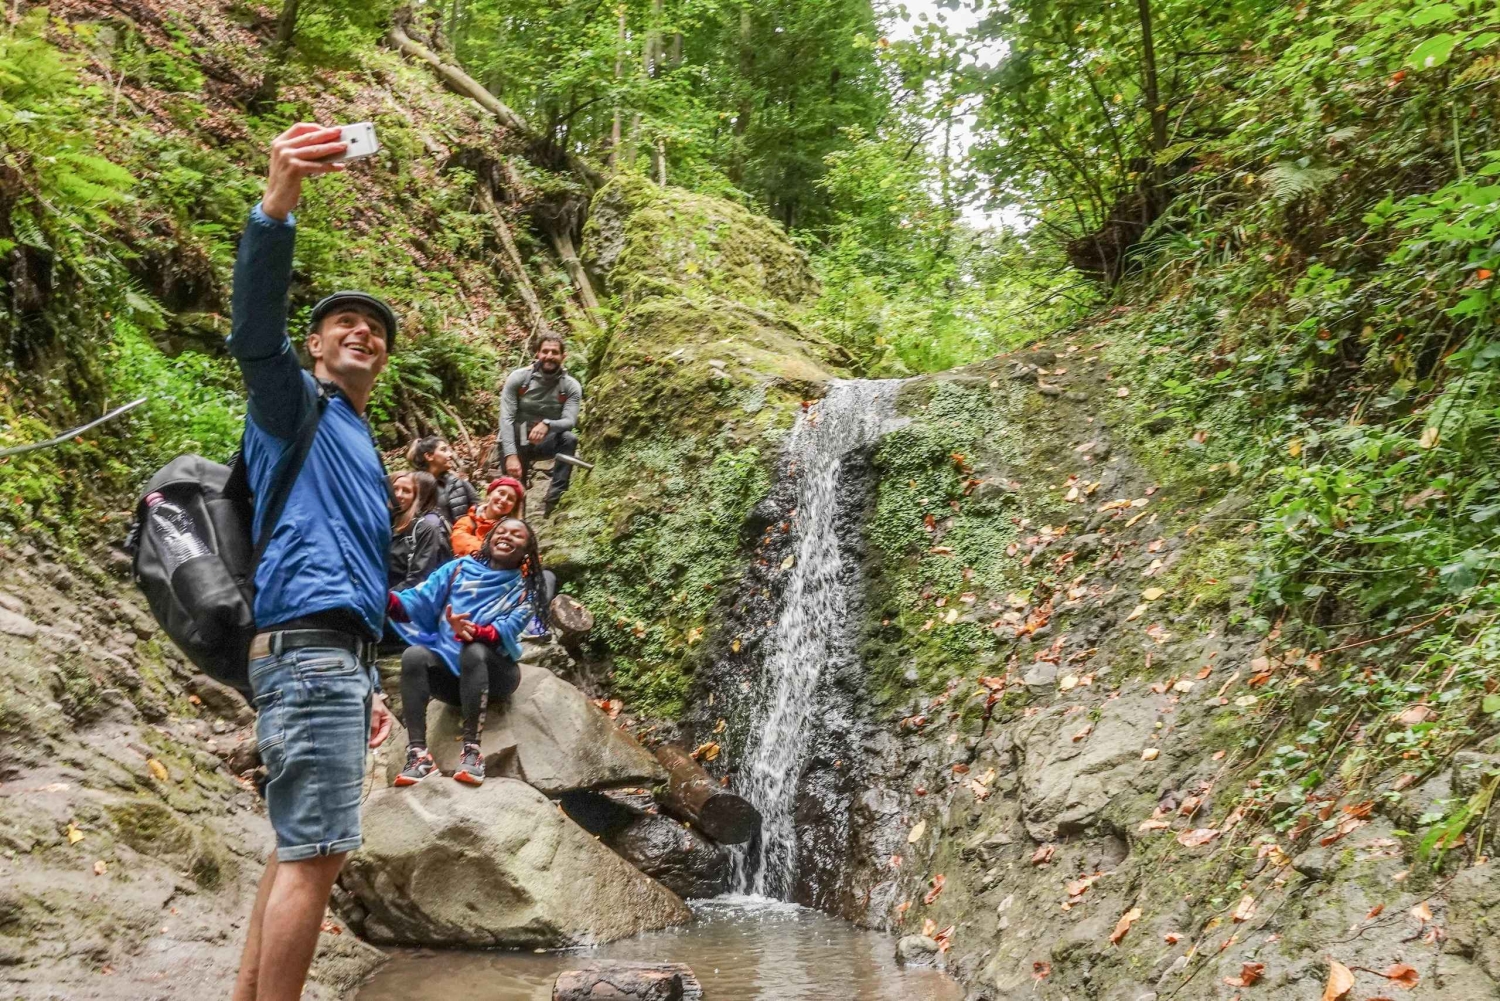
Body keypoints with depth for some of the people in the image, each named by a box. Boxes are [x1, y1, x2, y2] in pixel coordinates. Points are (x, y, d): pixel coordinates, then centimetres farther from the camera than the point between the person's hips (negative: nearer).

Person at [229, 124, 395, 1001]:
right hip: (308, 649, -9)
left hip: (335, 655, 9)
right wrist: (280, 198, -33)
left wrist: (369, 684, 22)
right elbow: (256, 326, -19)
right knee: (315, 855, -10)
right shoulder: (296, 404, 4)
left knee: (304, 853, 12)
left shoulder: (361, 446, 27)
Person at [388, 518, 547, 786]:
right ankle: (418, 753, -33)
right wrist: (387, 598, -25)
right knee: (414, 655, -28)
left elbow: (505, 633, -15)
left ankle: (472, 751, -35)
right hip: (448, 668, 2)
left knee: (474, 651, -34)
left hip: (492, 671, -2)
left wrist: (471, 631, -36)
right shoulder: (460, 568, 7)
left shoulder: (525, 589, 2)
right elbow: (419, 601, -4)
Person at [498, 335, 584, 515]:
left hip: (544, 444, 0)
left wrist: (547, 425, -46)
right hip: (515, 443, 0)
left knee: (569, 439, -31)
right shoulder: (518, 378, -12)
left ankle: (552, 499, -31)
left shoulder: (571, 386, -9)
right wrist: (511, 455, -31)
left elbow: (569, 421, -22)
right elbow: (506, 418, -18)